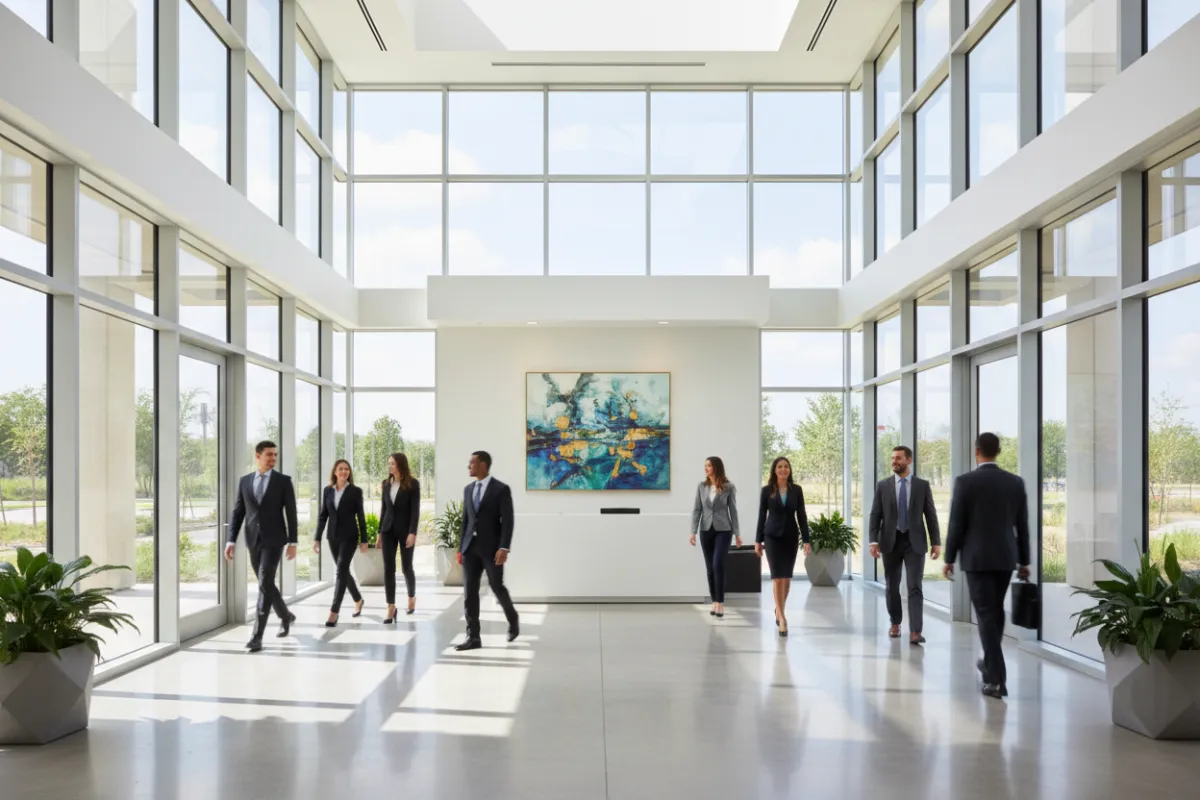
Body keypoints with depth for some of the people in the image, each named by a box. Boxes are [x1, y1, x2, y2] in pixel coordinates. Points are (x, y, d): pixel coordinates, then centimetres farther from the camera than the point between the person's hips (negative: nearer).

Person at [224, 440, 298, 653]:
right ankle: (285, 616, 37)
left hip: (274, 540, -4)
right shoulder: (244, 481, 8)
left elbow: (291, 513, -3)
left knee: (265, 583, -14)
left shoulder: (283, 481, -1)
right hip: (253, 541, 4)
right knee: (266, 584, 13)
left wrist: (293, 542, -7)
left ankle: (257, 635, -12)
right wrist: (231, 541, -1)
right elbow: (237, 513, 7)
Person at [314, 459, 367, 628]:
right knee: (343, 571, 15)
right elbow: (322, 516, 8)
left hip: (349, 536, -4)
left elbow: (361, 517, -2)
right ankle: (358, 600, 37)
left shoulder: (356, 491, -4)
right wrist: (317, 538, 3)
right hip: (333, 537, 4)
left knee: (341, 571, -12)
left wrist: (364, 540, -4)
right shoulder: (327, 490, 5)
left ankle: (333, 613, -14)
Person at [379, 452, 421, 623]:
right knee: (388, 569, -2)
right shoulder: (386, 483, 8)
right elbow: (384, 508, 12)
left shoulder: (413, 483, -7)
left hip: (405, 529, -4)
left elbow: (415, 510, -11)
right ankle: (391, 608, 1)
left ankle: (412, 597, 32)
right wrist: (380, 531, 11)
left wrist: (413, 532, -19)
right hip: (388, 529, 4)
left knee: (406, 567, 7)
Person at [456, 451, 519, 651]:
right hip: (471, 547, 5)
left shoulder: (501, 489, -7)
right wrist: (461, 548, 11)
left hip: (491, 547, -5)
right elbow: (465, 520, 15)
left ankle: (513, 619, 29)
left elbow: (507, 521, -12)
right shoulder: (468, 489, 12)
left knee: (497, 587, 0)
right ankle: (473, 637, 3)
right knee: (469, 592, 0)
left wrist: (504, 548, -20)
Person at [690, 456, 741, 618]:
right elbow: (697, 510, 3)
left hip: (723, 530, -3)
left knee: (718, 565, -14)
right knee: (710, 567, 6)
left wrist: (737, 533, -1)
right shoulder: (701, 486, 3)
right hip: (706, 530, 3)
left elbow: (733, 511, -1)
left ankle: (720, 602, -7)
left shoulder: (729, 487, -4)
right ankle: (715, 602, 15)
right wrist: (693, 532, -4)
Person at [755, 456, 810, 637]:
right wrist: (758, 541, 1)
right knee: (777, 576, -8)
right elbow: (762, 516, 2)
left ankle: (779, 610, 30)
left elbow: (801, 516, 2)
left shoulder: (796, 490, 3)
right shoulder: (767, 490, -1)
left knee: (787, 577, 9)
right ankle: (782, 618, -9)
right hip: (772, 536, -2)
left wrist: (806, 540, -3)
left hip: (791, 536, 2)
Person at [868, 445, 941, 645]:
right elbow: (875, 515, 1)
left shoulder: (922, 485, 2)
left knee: (915, 587, -9)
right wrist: (873, 540, -9)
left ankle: (915, 631, -12)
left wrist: (936, 542, -2)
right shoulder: (883, 485, 3)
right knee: (892, 586, 11)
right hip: (890, 541, 2)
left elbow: (930, 515, 3)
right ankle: (895, 623, 28)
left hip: (914, 542, -1)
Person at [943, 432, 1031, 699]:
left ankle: (997, 678, -8)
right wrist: (1024, 561, 15)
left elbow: (956, 524, -9)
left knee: (986, 614, -3)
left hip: (977, 557, -4)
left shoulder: (965, 482, -9)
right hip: (1005, 557, 4)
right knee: (996, 611, 20)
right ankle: (991, 662, 37)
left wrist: (949, 559, 1)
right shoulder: (1015, 482, 2)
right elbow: (1022, 525, 6)